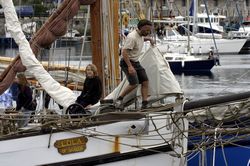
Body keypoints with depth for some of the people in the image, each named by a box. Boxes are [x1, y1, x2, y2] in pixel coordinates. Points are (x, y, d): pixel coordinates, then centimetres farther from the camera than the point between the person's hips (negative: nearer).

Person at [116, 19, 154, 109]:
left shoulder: (141, 35, 6)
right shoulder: (132, 37, -24)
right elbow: (124, 52, -29)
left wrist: (149, 39, 20)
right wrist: (130, 66, -33)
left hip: (136, 62, 10)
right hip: (127, 62, -10)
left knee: (145, 81, 2)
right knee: (134, 83, -19)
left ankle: (145, 104, 3)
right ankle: (119, 99, 0)